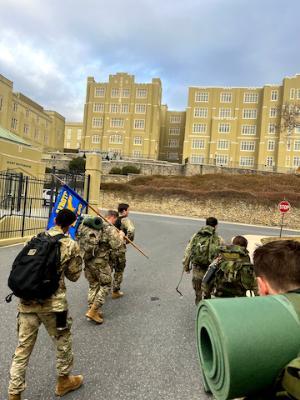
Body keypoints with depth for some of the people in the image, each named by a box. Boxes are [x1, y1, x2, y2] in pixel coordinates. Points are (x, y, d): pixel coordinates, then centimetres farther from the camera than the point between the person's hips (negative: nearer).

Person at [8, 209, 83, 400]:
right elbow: (74, 275, 1)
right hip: (52, 303, -4)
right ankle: (64, 381, 39)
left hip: (26, 301, 4)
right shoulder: (71, 245, -7)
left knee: (23, 348, 16)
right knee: (63, 342, 20)